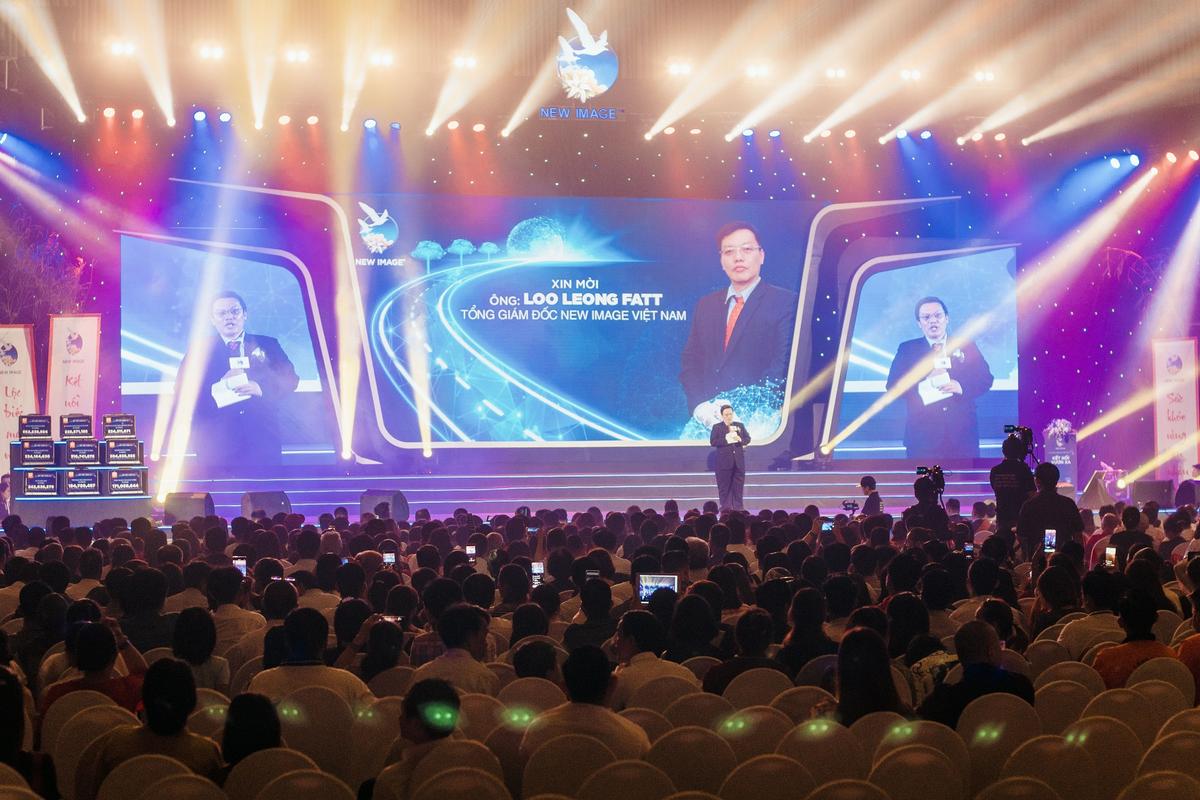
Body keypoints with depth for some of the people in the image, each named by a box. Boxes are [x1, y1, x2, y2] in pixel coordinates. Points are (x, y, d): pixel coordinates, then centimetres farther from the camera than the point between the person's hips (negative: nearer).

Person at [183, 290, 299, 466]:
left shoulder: (267, 345, 17)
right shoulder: (199, 350, 14)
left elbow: (290, 379, 6)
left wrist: (262, 389, -14)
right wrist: (219, 386, -14)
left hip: (262, 438, 1)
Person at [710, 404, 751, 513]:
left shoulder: (740, 426, 13)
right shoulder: (717, 427, 2)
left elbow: (748, 439, 9)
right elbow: (713, 441, -8)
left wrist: (740, 439, -13)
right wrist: (726, 440, -18)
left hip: (739, 460, 3)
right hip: (724, 461, -3)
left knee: (738, 484, 5)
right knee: (724, 486, 0)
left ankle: (738, 506, 10)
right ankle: (725, 506, 6)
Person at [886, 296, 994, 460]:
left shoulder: (966, 346, 14)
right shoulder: (907, 349, 11)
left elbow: (985, 379, 8)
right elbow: (893, 385, 1)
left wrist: (962, 387, -13)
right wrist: (924, 379, -14)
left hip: (962, 434, 1)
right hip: (923, 436, -1)